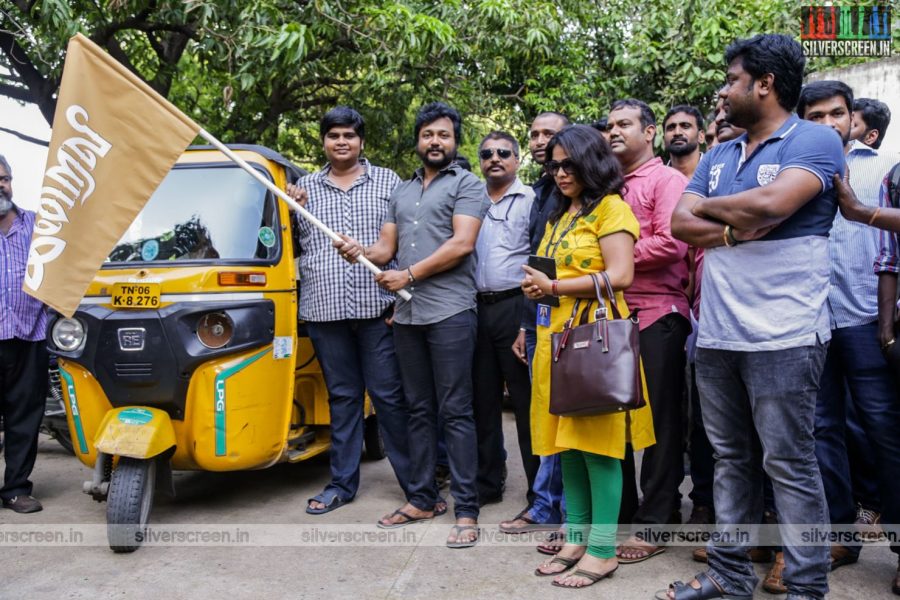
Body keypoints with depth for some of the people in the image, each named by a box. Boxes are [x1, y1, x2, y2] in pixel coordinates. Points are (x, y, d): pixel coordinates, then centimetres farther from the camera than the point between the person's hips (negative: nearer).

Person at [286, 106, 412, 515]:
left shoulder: (388, 182, 7)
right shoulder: (305, 188, 13)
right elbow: (293, 244, 16)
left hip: (378, 306, -2)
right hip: (324, 308, 3)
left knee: (389, 395, 0)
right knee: (342, 397, 11)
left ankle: (416, 481, 12)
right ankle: (343, 483, 21)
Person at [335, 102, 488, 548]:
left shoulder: (466, 185, 1)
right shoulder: (402, 192, 21)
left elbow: (461, 244, -12)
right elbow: (386, 248, 16)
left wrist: (409, 274, -11)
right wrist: (361, 252, -6)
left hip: (449, 311, -6)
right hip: (407, 314, 7)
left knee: (455, 412, -6)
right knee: (419, 410, 12)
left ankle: (466, 511, 0)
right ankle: (421, 499, 22)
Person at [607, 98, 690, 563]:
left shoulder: (667, 180, -1)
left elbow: (670, 244, -15)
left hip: (656, 315, -7)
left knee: (659, 421, 2)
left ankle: (653, 523, 12)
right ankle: (620, 512, 25)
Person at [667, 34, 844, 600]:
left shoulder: (815, 140, -4)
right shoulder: (718, 156, 17)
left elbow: (771, 203, -21)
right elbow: (680, 222, 7)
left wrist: (710, 207, -3)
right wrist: (735, 229, -11)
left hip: (782, 335, -6)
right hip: (717, 335, 7)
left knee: (789, 463, 1)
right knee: (731, 459, 13)